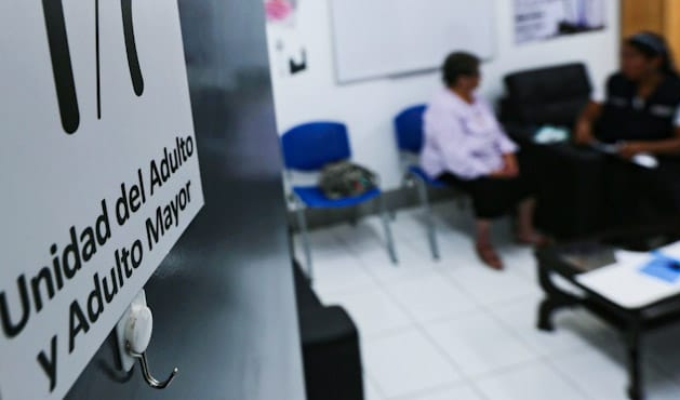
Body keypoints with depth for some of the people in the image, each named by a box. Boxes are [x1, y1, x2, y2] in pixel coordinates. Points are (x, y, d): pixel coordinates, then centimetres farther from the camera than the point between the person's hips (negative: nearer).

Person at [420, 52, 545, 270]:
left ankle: (525, 230, 9)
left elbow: (495, 130, 9)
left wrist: (508, 156, -9)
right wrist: (491, 172, -29)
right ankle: (483, 245, -12)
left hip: (485, 157, 9)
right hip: (452, 167, -9)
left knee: (528, 171, -7)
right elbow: (456, 157, -30)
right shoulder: (443, 109, -25)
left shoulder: (475, 99, 4)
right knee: (492, 188, -33)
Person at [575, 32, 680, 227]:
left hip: (661, 161, -2)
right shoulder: (615, 83, 11)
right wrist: (584, 127, -9)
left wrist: (644, 147, -19)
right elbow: (588, 116, 15)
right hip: (618, 160, 2)